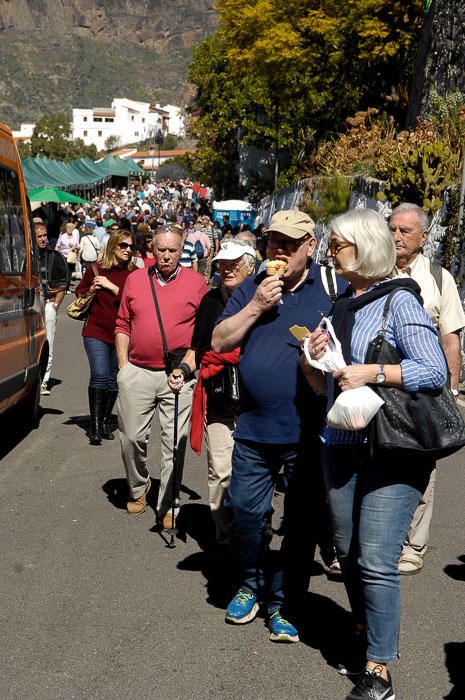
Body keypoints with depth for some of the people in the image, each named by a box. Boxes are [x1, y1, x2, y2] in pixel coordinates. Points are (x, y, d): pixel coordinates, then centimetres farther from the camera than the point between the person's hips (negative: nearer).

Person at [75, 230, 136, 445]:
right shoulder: (96, 269, 3)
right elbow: (79, 291, 16)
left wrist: (112, 287, -16)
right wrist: (91, 290, -5)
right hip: (96, 331, -1)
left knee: (113, 379, 8)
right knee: (99, 375, -13)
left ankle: (105, 422, 23)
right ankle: (95, 424, -5)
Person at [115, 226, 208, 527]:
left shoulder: (196, 282, 3)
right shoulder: (136, 279, 10)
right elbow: (123, 326, 13)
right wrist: (124, 366, 6)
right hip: (137, 373, 2)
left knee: (175, 442, -1)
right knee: (132, 437, 7)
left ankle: (168, 506, 9)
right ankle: (138, 489, 31)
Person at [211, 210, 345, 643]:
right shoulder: (253, 288, 8)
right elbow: (219, 342, 4)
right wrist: (256, 306, -8)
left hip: (308, 432, -2)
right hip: (254, 428, 3)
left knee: (301, 522, 6)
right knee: (244, 510, 9)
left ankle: (283, 604, 22)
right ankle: (250, 585, 33)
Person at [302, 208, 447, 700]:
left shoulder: (398, 301, -8)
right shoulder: (340, 307, 13)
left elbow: (435, 370, -16)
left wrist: (373, 373, -21)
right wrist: (314, 360, -1)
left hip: (392, 450, -7)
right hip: (341, 445, 7)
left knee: (376, 561, -8)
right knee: (347, 552, 14)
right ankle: (365, 634, 35)